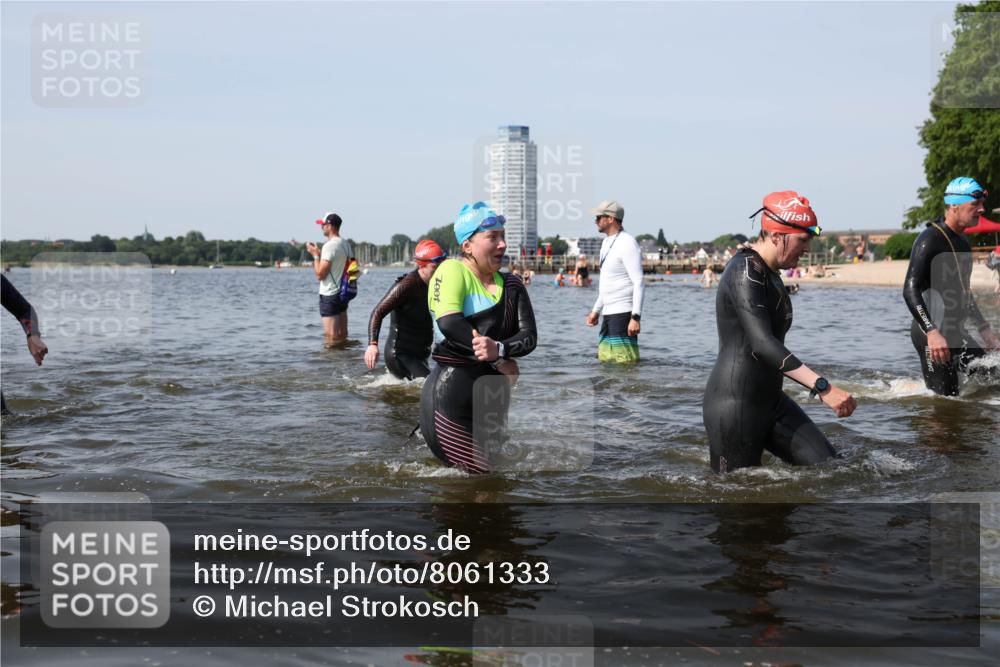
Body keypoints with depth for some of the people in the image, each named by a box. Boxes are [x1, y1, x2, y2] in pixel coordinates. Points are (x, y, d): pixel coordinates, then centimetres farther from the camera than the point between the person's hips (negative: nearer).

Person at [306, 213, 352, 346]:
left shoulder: (329, 245, -18)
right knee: (342, 335, 13)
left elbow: (320, 274, -18)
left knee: (331, 337, -5)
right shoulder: (346, 244, 9)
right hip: (342, 292, 9)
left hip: (329, 295, -9)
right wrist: (320, 254, 19)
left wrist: (315, 254, -7)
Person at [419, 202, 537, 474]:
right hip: (453, 391, -6)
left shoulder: (511, 285, 8)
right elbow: (449, 323, -23)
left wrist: (499, 349, -24)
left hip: (495, 394, 7)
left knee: (490, 471, 16)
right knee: (477, 472, 0)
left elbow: (529, 336, -2)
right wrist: (499, 360, -18)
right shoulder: (452, 270, -8)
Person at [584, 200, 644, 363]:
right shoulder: (606, 243, 17)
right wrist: (596, 310, 22)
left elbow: (639, 283, -19)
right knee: (605, 361, 11)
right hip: (609, 313, 10)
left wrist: (635, 317, -24)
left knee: (625, 363, -11)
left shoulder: (627, 244, -13)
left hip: (623, 313, -10)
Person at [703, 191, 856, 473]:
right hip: (734, 405, -10)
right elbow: (762, 343, -30)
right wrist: (822, 387, -36)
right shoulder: (745, 273, -18)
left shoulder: (771, 275, 14)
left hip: (770, 402, 10)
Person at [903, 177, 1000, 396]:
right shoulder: (930, 240, -14)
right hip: (931, 332, -9)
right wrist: (932, 333, -33)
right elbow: (910, 291, -23)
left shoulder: (962, 242, 15)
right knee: (945, 400, -10)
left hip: (955, 332, 9)